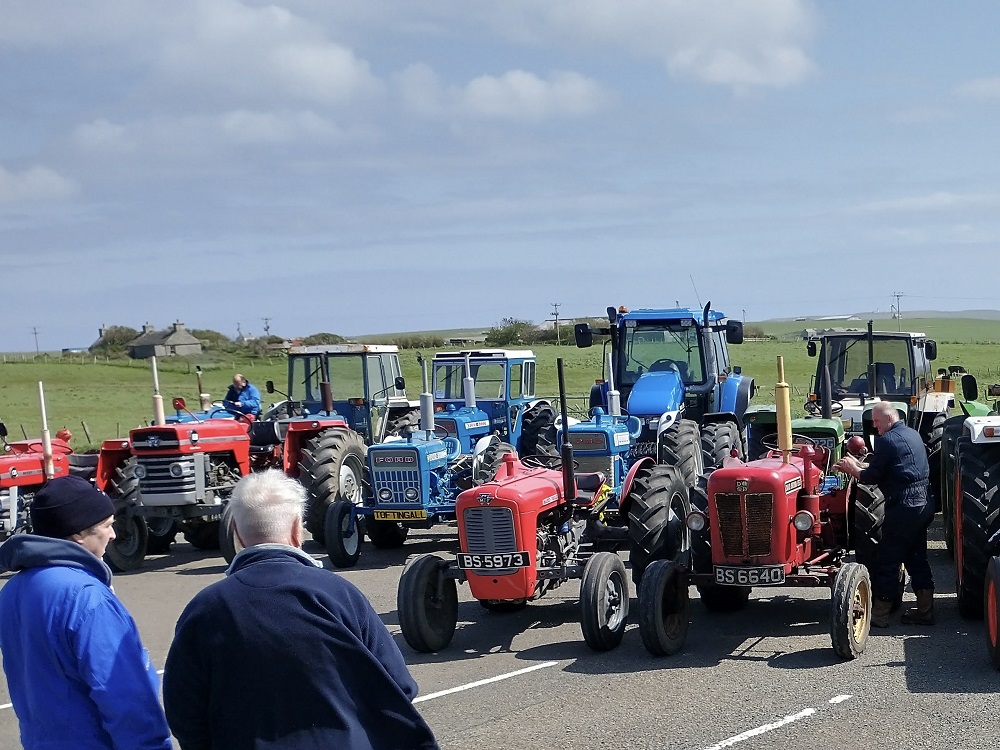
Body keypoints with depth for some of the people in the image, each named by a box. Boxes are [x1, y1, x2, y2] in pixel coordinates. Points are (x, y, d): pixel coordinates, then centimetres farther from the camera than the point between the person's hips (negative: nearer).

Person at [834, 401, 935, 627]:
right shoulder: (912, 434, 16)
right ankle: (925, 610, 16)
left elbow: (873, 477, -11)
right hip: (922, 505, 9)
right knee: (917, 558, 14)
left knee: (887, 560, -1)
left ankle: (879, 614, 4)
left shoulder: (887, 440, -12)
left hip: (902, 507, -9)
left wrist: (852, 469, 6)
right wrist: (859, 465, 17)